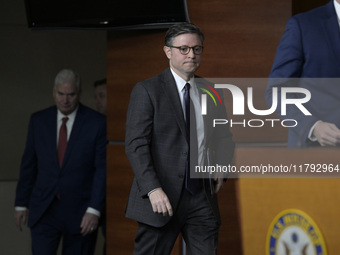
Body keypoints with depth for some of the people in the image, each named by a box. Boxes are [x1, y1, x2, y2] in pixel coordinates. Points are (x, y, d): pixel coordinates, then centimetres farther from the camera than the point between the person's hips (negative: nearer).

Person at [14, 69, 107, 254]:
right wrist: (21, 204, 7)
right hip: (44, 211, 2)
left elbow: (102, 169, -7)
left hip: (80, 213, -2)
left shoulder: (97, 123, -4)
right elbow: (28, 164, 10)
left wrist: (94, 210, -15)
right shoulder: (38, 121, 5)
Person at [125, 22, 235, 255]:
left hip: (202, 198, 5)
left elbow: (224, 137, 27)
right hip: (162, 198, -4)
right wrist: (153, 189, -21)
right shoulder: (147, 91, -3)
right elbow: (135, 145, -11)